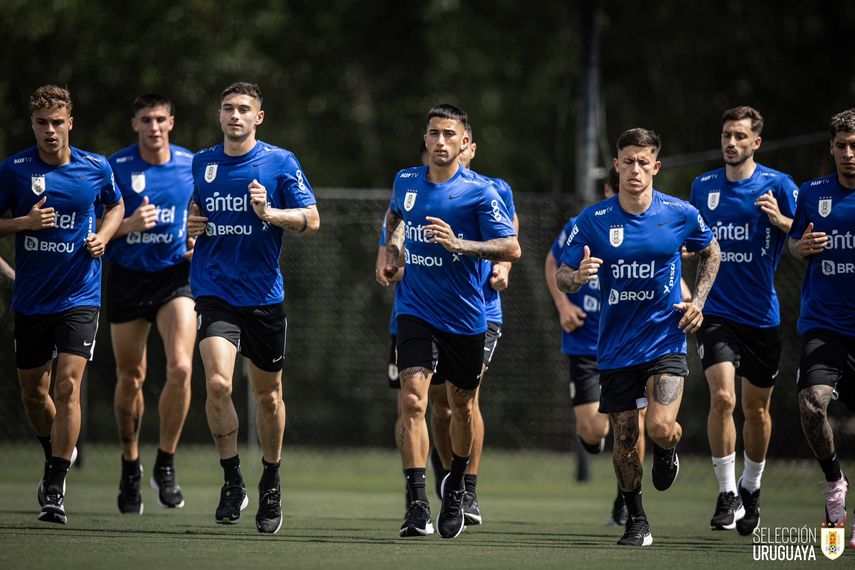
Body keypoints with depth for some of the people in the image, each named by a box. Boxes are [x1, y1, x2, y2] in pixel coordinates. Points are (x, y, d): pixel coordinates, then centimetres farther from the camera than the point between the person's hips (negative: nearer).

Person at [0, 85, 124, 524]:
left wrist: (103, 235, -1)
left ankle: (55, 488, -12)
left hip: (79, 296, -2)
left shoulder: (97, 168, -1)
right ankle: (57, 456, 40)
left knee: (67, 385, -15)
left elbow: (116, 206, 19)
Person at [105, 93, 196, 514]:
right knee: (130, 378, 8)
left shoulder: (193, 165, 1)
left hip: (175, 275, 0)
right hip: (127, 278, 0)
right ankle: (130, 467, 28)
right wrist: (129, 225, -21)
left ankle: (166, 464, -2)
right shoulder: (114, 168, -5)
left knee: (181, 368, -18)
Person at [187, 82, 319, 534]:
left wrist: (270, 212, -21)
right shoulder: (200, 165, 7)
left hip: (264, 294, -1)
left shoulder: (280, 162, -2)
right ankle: (232, 480, -4)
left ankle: (270, 485, 29)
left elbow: (311, 220, -4)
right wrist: (188, 224, -1)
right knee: (217, 383, -19)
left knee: (267, 393, 10)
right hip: (214, 291, 1)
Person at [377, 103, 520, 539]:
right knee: (413, 397, -18)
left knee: (460, 403, 14)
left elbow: (511, 248, -17)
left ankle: (455, 488, 40)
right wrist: (392, 250, 15)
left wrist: (458, 244, -27)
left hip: (464, 318, -1)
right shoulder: (406, 182, 3)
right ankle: (417, 504, -22)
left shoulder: (480, 192, -10)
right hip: (416, 311, 1)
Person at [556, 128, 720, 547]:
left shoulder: (680, 214, -4)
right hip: (616, 348, 1)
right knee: (624, 439, 4)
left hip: (665, 339, -1)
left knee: (660, 428, -18)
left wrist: (698, 301, 4)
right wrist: (578, 276, -25)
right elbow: (561, 276, -2)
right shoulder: (593, 221, -5)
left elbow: (710, 252, 16)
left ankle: (667, 449, 20)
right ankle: (636, 521, 23)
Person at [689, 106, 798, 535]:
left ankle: (751, 488, 30)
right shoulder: (703, 187, 6)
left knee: (756, 407, 9)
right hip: (716, 311, 1)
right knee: (722, 397, -17)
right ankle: (726, 493, -10)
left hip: (762, 314, -1)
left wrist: (781, 220, -26)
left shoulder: (777, 185, -4)